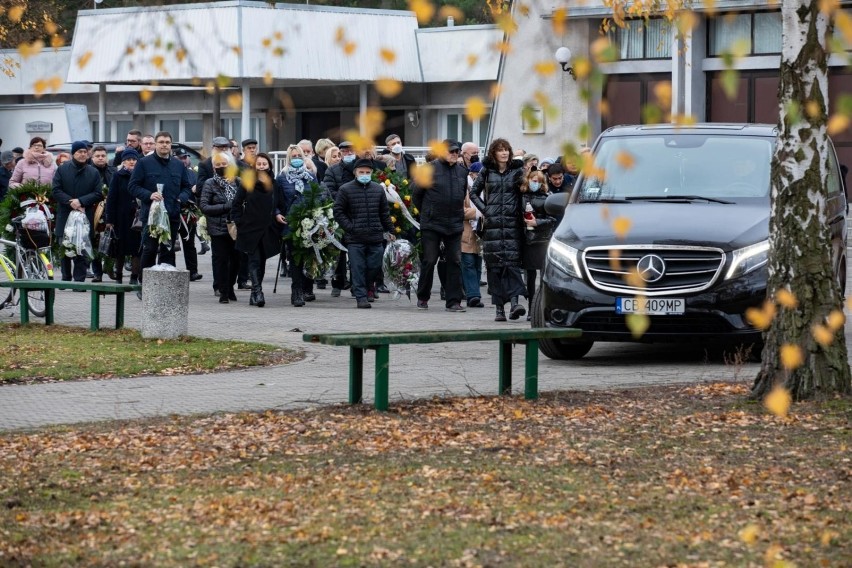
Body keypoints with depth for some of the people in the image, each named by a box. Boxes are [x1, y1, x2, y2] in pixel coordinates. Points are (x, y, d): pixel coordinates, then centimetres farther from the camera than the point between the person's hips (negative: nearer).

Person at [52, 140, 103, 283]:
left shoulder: (93, 172, 7)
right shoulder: (62, 170, 6)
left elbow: (98, 194, 1)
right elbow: (56, 191, -1)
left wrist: (80, 201, -12)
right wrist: (70, 202, -14)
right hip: (65, 216, 0)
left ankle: (79, 280, -1)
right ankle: (66, 279, 15)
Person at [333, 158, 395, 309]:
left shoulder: (378, 189, 12)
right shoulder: (345, 189, 0)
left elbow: (385, 213, 19)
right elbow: (338, 212, 0)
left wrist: (390, 230, 15)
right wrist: (350, 227, -9)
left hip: (375, 237, 4)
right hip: (355, 239, -3)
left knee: (375, 266, 3)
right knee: (358, 268, -4)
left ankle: (362, 288, 26)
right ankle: (361, 297, -1)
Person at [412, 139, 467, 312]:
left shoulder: (462, 171, 9)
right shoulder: (430, 169, -6)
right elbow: (416, 194, 1)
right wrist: (426, 212, 7)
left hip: (455, 225, 4)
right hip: (432, 225, -4)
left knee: (455, 262, 1)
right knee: (429, 261, 0)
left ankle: (453, 301, 4)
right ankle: (422, 298, 16)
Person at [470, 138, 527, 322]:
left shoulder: (517, 170, 7)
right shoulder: (487, 171, 9)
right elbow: (474, 192, 16)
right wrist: (484, 209, 3)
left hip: (512, 224, -1)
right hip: (492, 225, 1)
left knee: (512, 262, -13)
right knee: (494, 265, -1)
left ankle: (514, 301, -21)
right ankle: (499, 308, 2)